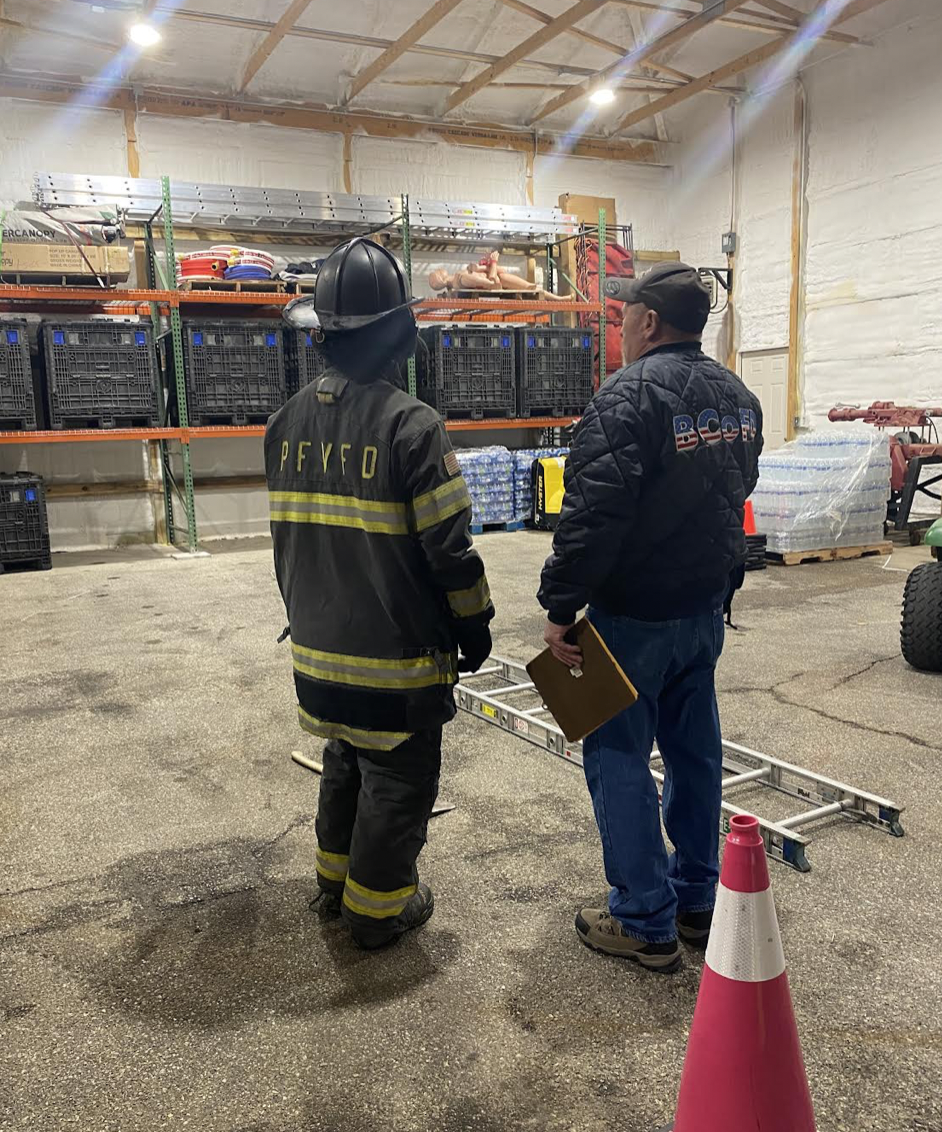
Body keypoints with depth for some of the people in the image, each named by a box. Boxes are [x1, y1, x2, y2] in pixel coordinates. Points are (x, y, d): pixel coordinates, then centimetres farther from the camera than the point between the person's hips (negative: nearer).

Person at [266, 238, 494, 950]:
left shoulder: (290, 421, 3)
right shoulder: (410, 424, -18)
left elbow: (286, 534, 12)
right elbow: (448, 545, -17)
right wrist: (475, 625, -3)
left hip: (319, 645, 7)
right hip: (396, 654, -7)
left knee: (345, 764, 25)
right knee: (398, 782, 11)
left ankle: (335, 880, 41)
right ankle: (377, 909, 26)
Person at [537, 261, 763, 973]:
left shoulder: (631, 395, -18)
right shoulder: (738, 398, 10)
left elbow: (593, 513, -25)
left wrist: (561, 607, -19)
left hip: (633, 613, -8)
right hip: (706, 607, 8)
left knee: (619, 758, 3)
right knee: (695, 751, 17)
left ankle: (646, 923, 12)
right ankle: (697, 900, 30)